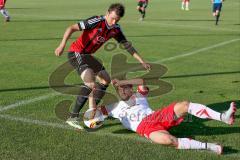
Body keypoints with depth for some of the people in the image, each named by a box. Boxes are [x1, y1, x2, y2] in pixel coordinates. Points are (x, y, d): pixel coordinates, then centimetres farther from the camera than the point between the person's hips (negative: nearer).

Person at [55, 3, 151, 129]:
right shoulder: (97, 21, -22)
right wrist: (62, 45, -32)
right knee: (90, 82, -26)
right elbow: (72, 28, -23)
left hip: (87, 55, 9)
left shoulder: (116, 30, 0)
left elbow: (127, 45, 10)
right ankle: (73, 118, -21)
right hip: (76, 52, -9)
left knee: (105, 80, 12)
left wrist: (141, 61, 9)